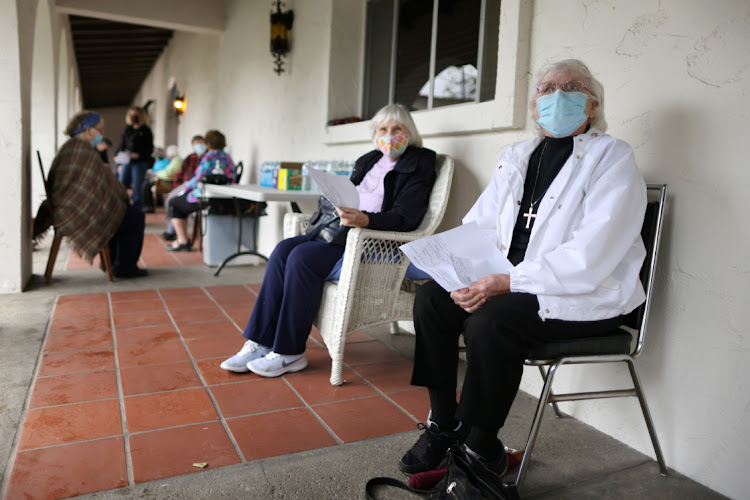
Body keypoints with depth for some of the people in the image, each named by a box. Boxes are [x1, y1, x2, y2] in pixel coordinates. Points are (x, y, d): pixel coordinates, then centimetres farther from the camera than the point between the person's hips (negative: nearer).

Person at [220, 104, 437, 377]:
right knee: (285, 249, -16)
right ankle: (260, 343, -15)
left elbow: (404, 218, -15)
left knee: (303, 257, -26)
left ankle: (289, 353, -17)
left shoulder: (419, 166, -2)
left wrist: (365, 219, -32)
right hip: (345, 232, 8)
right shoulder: (368, 161, 21)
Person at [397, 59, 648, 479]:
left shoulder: (613, 159, -8)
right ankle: (443, 426, 2)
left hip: (587, 297, -6)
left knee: (490, 320, -29)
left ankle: (482, 450, -8)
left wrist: (508, 281, -27)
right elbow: (480, 225, 10)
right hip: (509, 284, 7)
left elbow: (588, 258, -21)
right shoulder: (517, 156, 14)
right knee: (431, 298, -10)